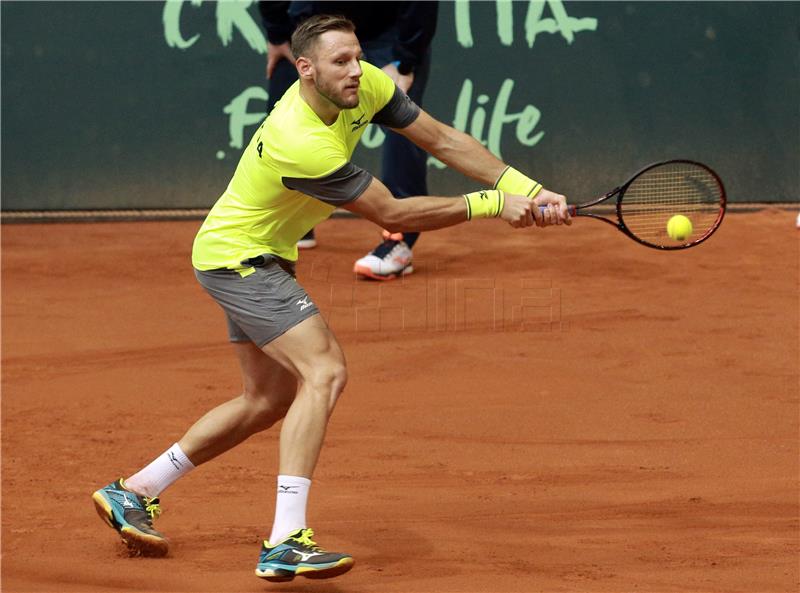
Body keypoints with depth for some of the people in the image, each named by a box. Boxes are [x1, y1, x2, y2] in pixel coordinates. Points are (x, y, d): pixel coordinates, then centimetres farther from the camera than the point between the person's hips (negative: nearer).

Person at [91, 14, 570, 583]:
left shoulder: (366, 85, -11)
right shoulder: (302, 145, -34)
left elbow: (442, 139, -4)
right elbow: (392, 214, -26)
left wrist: (526, 189, -14)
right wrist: (490, 205, -22)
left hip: (265, 257, 10)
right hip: (235, 256, -10)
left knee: (270, 399, 17)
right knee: (325, 371, -23)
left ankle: (134, 493, 27)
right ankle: (286, 544, -30)